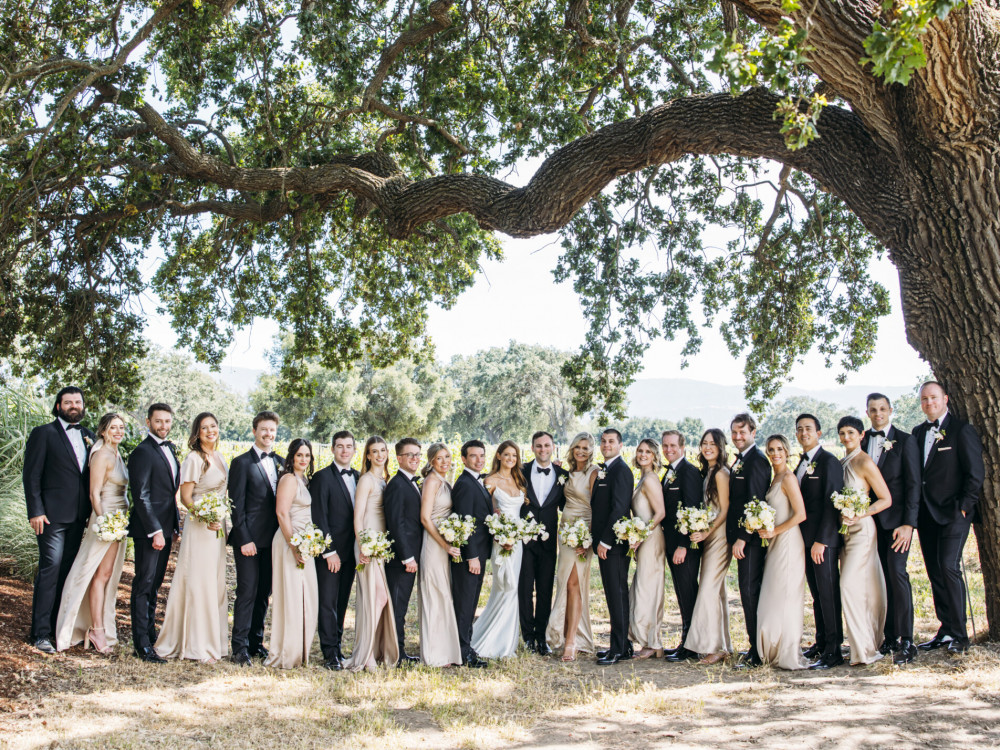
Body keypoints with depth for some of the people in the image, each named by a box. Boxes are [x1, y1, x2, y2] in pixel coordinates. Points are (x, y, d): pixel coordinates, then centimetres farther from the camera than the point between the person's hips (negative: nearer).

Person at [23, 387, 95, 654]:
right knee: (50, 569, -7)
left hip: (78, 517, 5)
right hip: (53, 516, -5)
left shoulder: (88, 436, 15)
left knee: (68, 572, 9)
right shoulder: (43, 434, 0)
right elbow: (31, 475, -4)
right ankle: (40, 633, -2)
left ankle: (57, 624, 19)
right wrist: (35, 511, -12)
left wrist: (91, 511, 10)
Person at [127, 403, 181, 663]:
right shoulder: (142, 452, -11)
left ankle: (151, 633, 22)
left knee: (155, 584, 14)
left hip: (164, 528, 8)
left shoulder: (169, 449, 15)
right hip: (148, 529, -8)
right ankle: (142, 644, 1)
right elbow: (141, 496, -17)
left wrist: (175, 525, 16)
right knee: (144, 585, -3)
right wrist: (155, 531, -20)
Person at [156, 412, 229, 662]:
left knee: (216, 583, 12)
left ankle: (213, 640, 21)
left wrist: (225, 523, 13)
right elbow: (185, 496, -13)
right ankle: (196, 644, 2)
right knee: (198, 583, -5)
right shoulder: (194, 459, -11)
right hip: (199, 527, -8)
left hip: (219, 527, 8)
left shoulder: (219, 458, 12)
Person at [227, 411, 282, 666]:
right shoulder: (242, 462, -5)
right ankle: (240, 648, 4)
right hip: (249, 538, -5)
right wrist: (244, 539, -14)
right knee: (247, 592, -4)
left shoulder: (280, 462, 12)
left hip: (273, 538, 6)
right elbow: (236, 505, -8)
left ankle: (256, 642, 22)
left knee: (264, 592, 11)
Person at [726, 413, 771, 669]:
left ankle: (757, 653, -1)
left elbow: (755, 502, -20)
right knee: (749, 592, 13)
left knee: (750, 591, -7)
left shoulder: (757, 460, -13)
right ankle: (758, 648, 21)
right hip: (742, 536, 10)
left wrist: (742, 538, -21)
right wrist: (736, 537, 14)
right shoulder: (740, 460, 17)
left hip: (752, 537, -10)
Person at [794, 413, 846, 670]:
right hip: (806, 540, 8)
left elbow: (831, 503, -15)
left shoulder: (829, 461, -9)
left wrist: (821, 540, -19)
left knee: (828, 593, -5)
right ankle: (821, 642, 21)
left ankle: (834, 650, 0)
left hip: (824, 539, -8)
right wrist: (804, 540, 10)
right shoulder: (800, 464, 16)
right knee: (817, 593, 13)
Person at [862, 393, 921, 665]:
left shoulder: (905, 440, -2)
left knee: (897, 573, -14)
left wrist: (908, 523, -13)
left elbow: (913, 484, -6)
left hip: (896, 519, -4)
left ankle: (906, 641, -11)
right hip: (871, 519, 4)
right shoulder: (862, 441, 10)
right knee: (882, 578, 5)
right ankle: (890, 638, 11)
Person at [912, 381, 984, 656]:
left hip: (953, 512, -6)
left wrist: (964, 506, -11)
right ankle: (946, 631, 17)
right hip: (926, 514, 6)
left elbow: (975, 473, -7)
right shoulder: (919, 433, 13)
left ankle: (959, 635, -5)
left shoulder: (962, 430, -5)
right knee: (935, 573, 9)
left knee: (949, 567, -14)